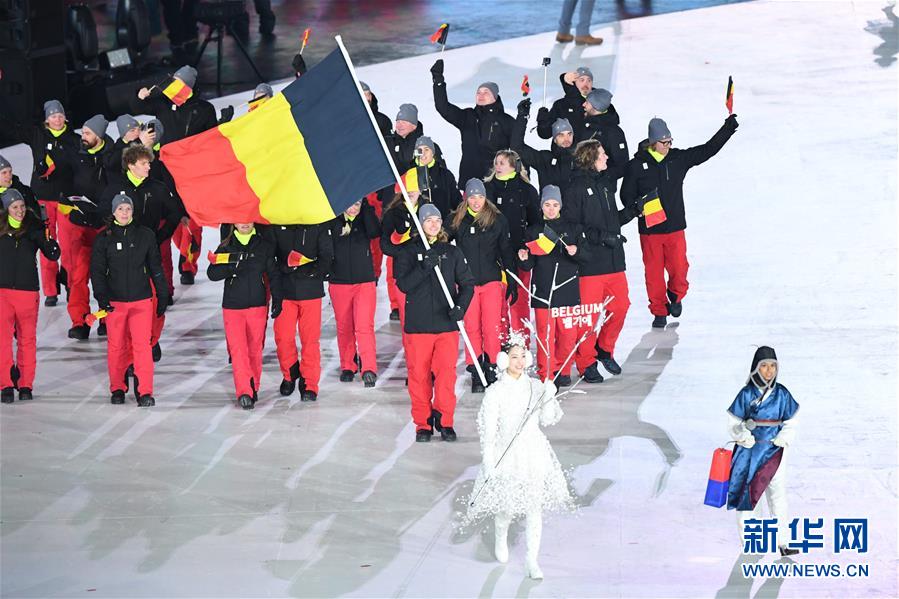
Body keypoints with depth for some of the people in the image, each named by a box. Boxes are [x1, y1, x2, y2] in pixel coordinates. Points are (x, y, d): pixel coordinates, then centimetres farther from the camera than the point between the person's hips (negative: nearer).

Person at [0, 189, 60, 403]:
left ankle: (25, 384, 14)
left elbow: (53, 256, -1)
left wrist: (49, 241, -18)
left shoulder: (35, 228, 2)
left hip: (28, 290, 0)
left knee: (27, 339, 7)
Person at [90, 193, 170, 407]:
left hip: (141, 300, -1)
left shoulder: (145, 235, 4)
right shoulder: (104, 238, 3)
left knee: (142, 344, -10)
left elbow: (156, 268, 11)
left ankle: (145, 392, -8)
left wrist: (163, 296, 12)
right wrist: (101, 297, -11)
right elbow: (97, 270, 1)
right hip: (114, 300, 1)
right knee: (116, 346, 6)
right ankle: (117, 389, 21)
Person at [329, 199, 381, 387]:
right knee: (344, 327, 8)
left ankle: (369, 369, -12)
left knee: (364, 326, -11)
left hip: (365, 282, -1)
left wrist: (366, 206, -17)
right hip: (339, 282, 1)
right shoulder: (334, 220, 1)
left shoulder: (365, 219, 2)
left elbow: (374, 232, -18)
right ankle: (347, 366, 21)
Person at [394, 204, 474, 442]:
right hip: (417, 324, -1)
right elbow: (403, 284, -5)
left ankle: (444, 420, 6)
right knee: (419, 374, 0)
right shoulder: (409, 252, 5)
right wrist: (423, 269, -20)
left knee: (446, 372, -7)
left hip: (446, 324, 1)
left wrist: (460, 307, -8)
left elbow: (467, 283, 9)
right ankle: (423, 423, 11)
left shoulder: (452, 252, 10)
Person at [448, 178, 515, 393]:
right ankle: (476, 373, 8)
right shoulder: (457, 221, 4)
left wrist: (512, 283, 8)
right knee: (471, 328, 2)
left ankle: (491, 369, 3)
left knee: (492, 327, -6)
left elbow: (506, 252, 9)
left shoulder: (498, 220, 4)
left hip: (492, 280, -1)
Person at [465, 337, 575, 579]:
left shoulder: (535, 386, 1)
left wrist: (549, 398, -14)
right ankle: (501, 541, 40)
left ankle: (532, 559, 11)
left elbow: (548, 420, 3)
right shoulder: (496, 392, -10)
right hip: (506, 456, -3)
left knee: (534, 507, 2)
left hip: (534, 454, 3)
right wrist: (489, 463, -10)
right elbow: (488, 430, -8)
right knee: (506, 505, 8)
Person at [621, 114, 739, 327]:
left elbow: (708, 149, 4)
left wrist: (728, 128, -1)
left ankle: (676, 296, 28)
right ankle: (659, 311, 20)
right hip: (649, 230, -2)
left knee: (679, 269, -3)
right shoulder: (637, 166, -6)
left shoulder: (678, 159, 1)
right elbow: (627, 196, 1)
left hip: (675, 228, 2)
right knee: (654, 272, 4)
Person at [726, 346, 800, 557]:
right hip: (749, 451, -2)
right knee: (747, 494, 0)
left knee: (778, 494, 1)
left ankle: (783, 542, 5)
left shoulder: (781, 394, 2)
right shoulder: (746, 394, -4)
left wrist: (785, 437, -9)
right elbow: (733, 423, 0)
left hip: (774, 451, 2)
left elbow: (790, 423, 10)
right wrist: (743, 434, -19)